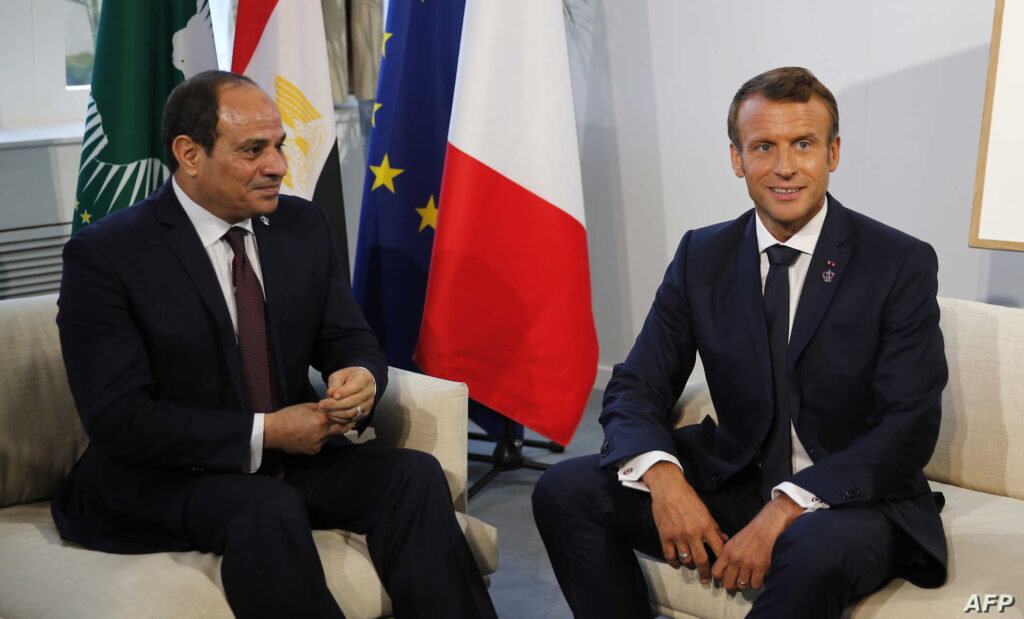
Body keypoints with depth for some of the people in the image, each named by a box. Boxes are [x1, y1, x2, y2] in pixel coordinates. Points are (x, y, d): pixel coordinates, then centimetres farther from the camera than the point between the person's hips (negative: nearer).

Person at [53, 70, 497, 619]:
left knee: (415, 475, -19)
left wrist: (360, 377, -16)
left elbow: (349, 339, 11)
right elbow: (119, 419, -17)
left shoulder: (303, 225, 5)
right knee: (270, 513, -35)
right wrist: (264, 432, -23)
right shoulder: (103, 256, -12)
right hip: (164, 481, -5)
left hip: (293, 453, 5)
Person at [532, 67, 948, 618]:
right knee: (564, 491, -14)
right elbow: (635, 387, 1)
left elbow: (908, 428, -14)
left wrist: (785, 510, -26)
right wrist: (661, 474, -22)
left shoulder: (903, 264, -8)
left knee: (814, 554, -39)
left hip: (853, 499, -4)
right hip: (731, 483, 4)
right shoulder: (701, 257, 3)